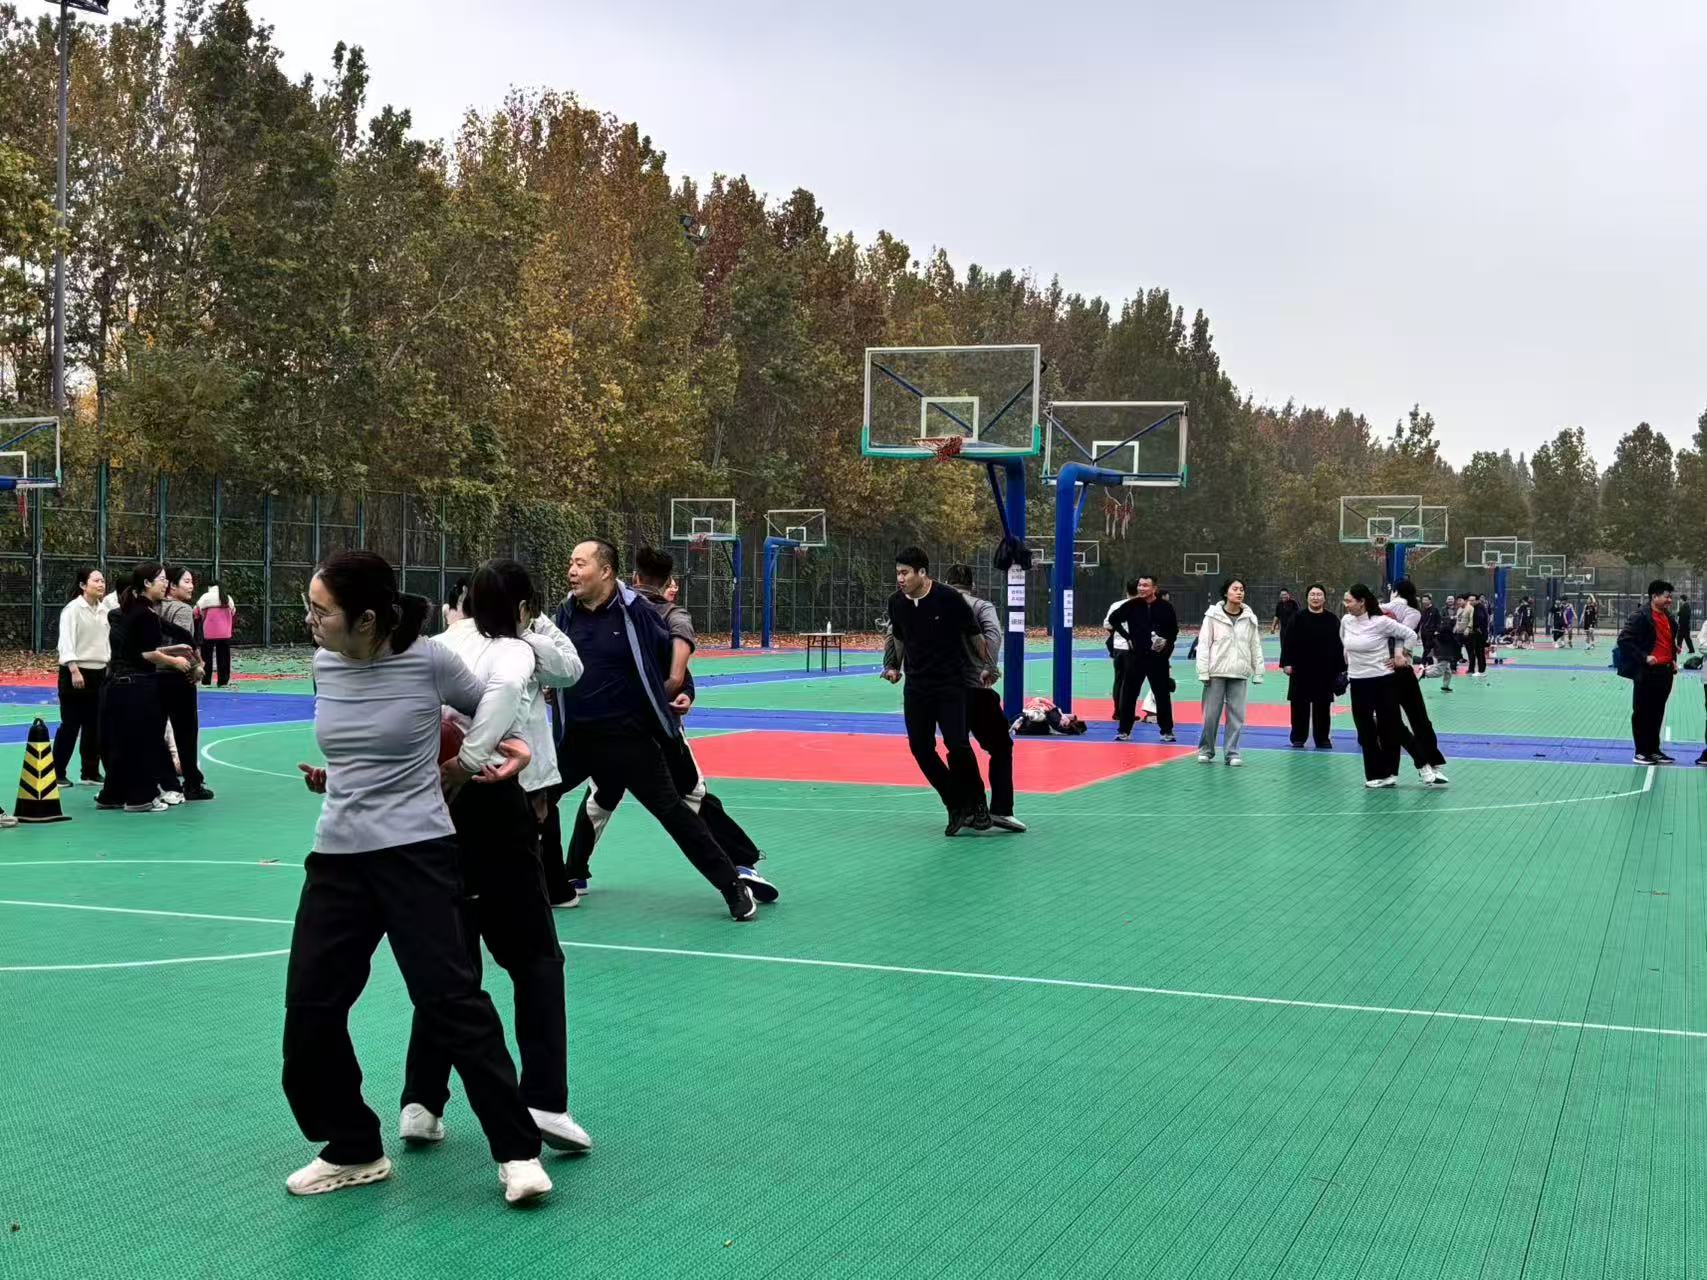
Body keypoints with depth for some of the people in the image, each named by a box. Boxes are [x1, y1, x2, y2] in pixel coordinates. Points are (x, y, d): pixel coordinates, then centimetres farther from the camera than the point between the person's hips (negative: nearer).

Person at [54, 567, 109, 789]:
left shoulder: (104, 610, 10)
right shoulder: (73, 609, -10)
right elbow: (66, 641, -16)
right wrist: (74, 670, -23)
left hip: (99, 673, 6)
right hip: (76, 673, -6)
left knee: (94, 725, 10)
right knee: (70, 724, -3)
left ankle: (90, 771, 19)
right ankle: (57, 772, 6)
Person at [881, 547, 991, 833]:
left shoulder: (949, 598, -15)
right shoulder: (897, 603, -1)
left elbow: (973, 633, -3)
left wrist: (988, 666, 5)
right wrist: (895, 667, 15)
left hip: (951, 684, -5)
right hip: (916, 686, 5)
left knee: (957, 745, -14)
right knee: (920, 747, 0)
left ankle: (977, 804, 8)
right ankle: (956, 806, 15)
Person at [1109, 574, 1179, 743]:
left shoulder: (1165, 607, -3)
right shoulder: (1132, 605, -2)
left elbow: (1174, 630, 8)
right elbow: (1113, 618, 10)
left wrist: (1167, 642, -8)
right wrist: (1127, 636, 3)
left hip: (1158, 657, -1)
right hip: (1136, 656, 1)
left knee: (1162, 694, 6)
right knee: (1128, 694, 2)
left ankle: (1167, 731, 15)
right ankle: (1124, 731, 10)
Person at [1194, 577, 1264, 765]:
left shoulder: (1249, 619, 7)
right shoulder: (1213, 616, -2)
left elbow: (1256, 647, 10)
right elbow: (1203, 644, -2)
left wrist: (1258, 672, 6)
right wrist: (1203, 672, -7)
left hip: (1239, 674, 2)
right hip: (1217, 672, -2)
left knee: (1236, 714, 1)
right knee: (1211, 713, 0)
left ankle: (1232, 752, 9)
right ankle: (1205, 749, 15)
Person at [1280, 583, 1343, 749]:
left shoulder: (1332, 620, 3)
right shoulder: (1298, 619, 0)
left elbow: (1338, 646, 5)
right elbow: (1288, 642, -2)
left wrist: (1340, 669, 3)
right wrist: (1287, 663, -9)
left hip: (1325, 671, 1)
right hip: (1302, 670, -1)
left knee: (1323, 707, 5)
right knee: (1300, 705, 3)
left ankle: (1322, 739, 16)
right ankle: (1298, 738, 13)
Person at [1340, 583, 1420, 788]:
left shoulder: (1380, 622, -15)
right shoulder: (1346, 621, 0)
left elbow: (1411, 635, -6)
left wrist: (1398, 657, -3)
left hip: (1383, 681, -4)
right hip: (1358, 682, 4)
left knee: (1389, 728, 3)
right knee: (1366, 731, 5)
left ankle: (1389, 772, 14)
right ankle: (1374, 775, 13)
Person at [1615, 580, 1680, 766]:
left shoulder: (1670, 619, 12)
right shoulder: (1640, 617, -13)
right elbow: (1624, 640, -17)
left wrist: (1674, 660, 12)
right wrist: (1644, 657, -19)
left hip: (1665, 672, 8)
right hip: (1646, 673, -7)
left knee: (1657, 714, 13)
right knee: (1642, 713, 2)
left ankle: (1654, 750, 22)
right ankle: (1641, 752, 9)